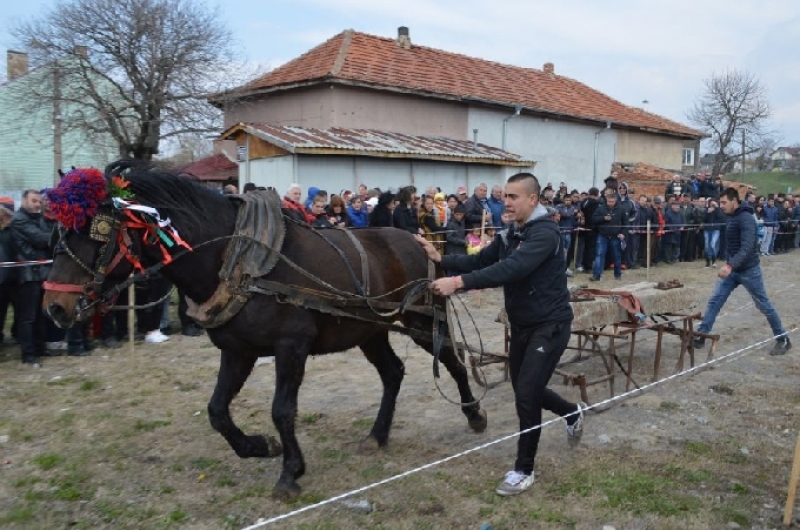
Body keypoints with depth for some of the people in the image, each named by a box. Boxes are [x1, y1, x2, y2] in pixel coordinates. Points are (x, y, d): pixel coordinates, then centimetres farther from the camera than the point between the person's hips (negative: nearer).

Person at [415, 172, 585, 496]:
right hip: (521, 325, 9)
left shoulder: (545, 232, -21)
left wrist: (458, 283, -42)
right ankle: (573, 412, 47)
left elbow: (511, 269, -35)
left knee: (526, 394, -10)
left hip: (549, 325, -9)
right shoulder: (510, 235, 8)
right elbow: (480, 261, 4)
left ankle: (524, 470, 8)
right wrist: (441, 259, -12)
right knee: (524, 390, 19)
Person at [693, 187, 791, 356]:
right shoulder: (732, 217, 6)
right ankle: (700, 336, 3)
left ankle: (783, 339, 23)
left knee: (763, 304, 6)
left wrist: (730, 265, -44)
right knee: (714, 301, 1)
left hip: (749, 270, -8)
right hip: (733, 269, 8)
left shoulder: (746, 218, -22)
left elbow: (747, 247, -33)